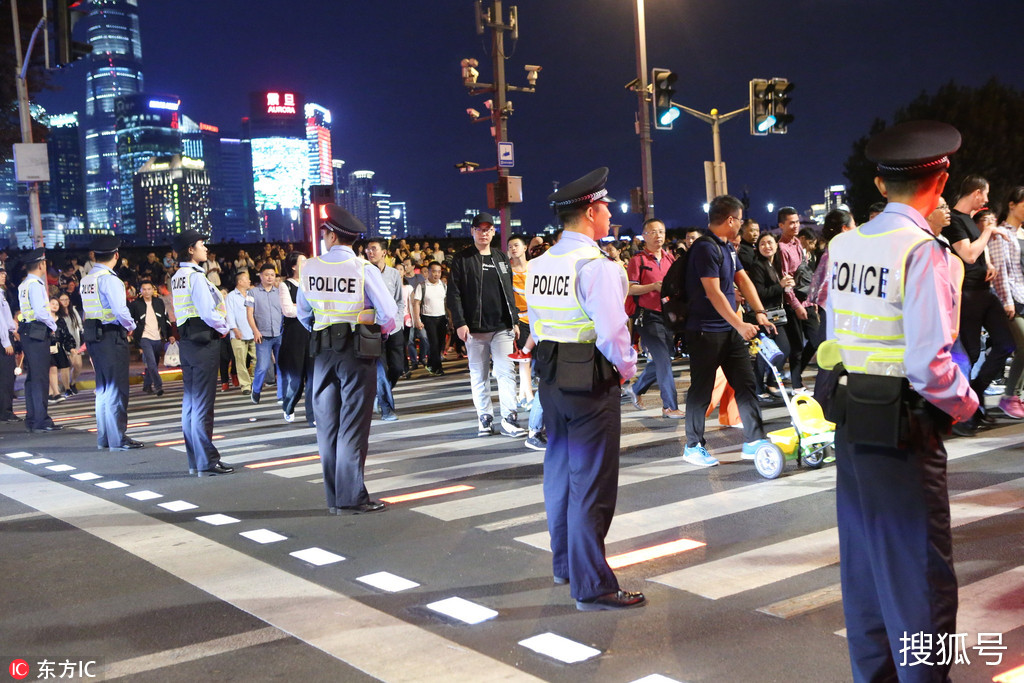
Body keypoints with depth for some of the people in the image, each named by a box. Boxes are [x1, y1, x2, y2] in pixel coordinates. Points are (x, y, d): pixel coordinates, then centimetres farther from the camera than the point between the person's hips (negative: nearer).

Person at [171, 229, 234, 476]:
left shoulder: (177, 277, 15)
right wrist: (223, 328, -2)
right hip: (204, 341, -10)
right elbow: (208, 313, -20)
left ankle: (195, 460, 19)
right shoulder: (196, 276, -13)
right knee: (203, 403, -7)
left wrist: (219, 326, 10)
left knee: (190, 401, 12)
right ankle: (206, 461, -4)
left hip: (187, 341, 10)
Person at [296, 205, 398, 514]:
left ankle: (334, 497, 16)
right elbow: (389, 314, -11)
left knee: (327, 422, 10)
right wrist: (381, 330, 9)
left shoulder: (310, 268, 0)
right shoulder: (364, 270, -12)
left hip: (323, 351, 4)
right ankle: (351, 498, 1)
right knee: (353, 424, 0)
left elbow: (303, 312, 10)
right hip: (357, 351, -4)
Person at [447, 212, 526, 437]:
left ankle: (509, 419, -4)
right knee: (479, 375, 5)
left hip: (502, 327, 3)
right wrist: (459, 323, -12)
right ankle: (484, 417, 14)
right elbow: (454, 293, -3)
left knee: (507, 372, -5)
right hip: (475, 328, -2)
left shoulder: (501, 258, 15)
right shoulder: (463, 259, 1)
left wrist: (514, 321, 14)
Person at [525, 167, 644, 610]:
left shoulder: (538, 266, 7)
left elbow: (536, 323, 11)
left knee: (560, 470, 19)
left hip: (550, 377, 8)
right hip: (592, 381, -8)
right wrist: (626, 367, -6)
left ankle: (564, 563, 34)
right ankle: (591, 586, 4)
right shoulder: (596, 267, -18)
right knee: (591, 483, -2)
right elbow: (612, 331, -22)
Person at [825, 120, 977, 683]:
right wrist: (965, 403, -4)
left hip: (850, 421, 7)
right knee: (920, 572, 5)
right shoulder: (924, 254, -17)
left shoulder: (844, 245, 3)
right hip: (903, 430, -7)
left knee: (862, 558, 18)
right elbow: (929, 365, -21)